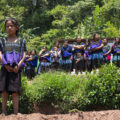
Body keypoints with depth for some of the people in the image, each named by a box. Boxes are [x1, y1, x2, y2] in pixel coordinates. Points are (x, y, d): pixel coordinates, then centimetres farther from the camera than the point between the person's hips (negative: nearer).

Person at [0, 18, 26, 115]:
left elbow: (24, 55, 4)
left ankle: (16, 114, -1)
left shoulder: (21, 41, 10)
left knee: (15, 92, -3)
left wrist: (18, 65, -12)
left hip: (16, 69, -1)